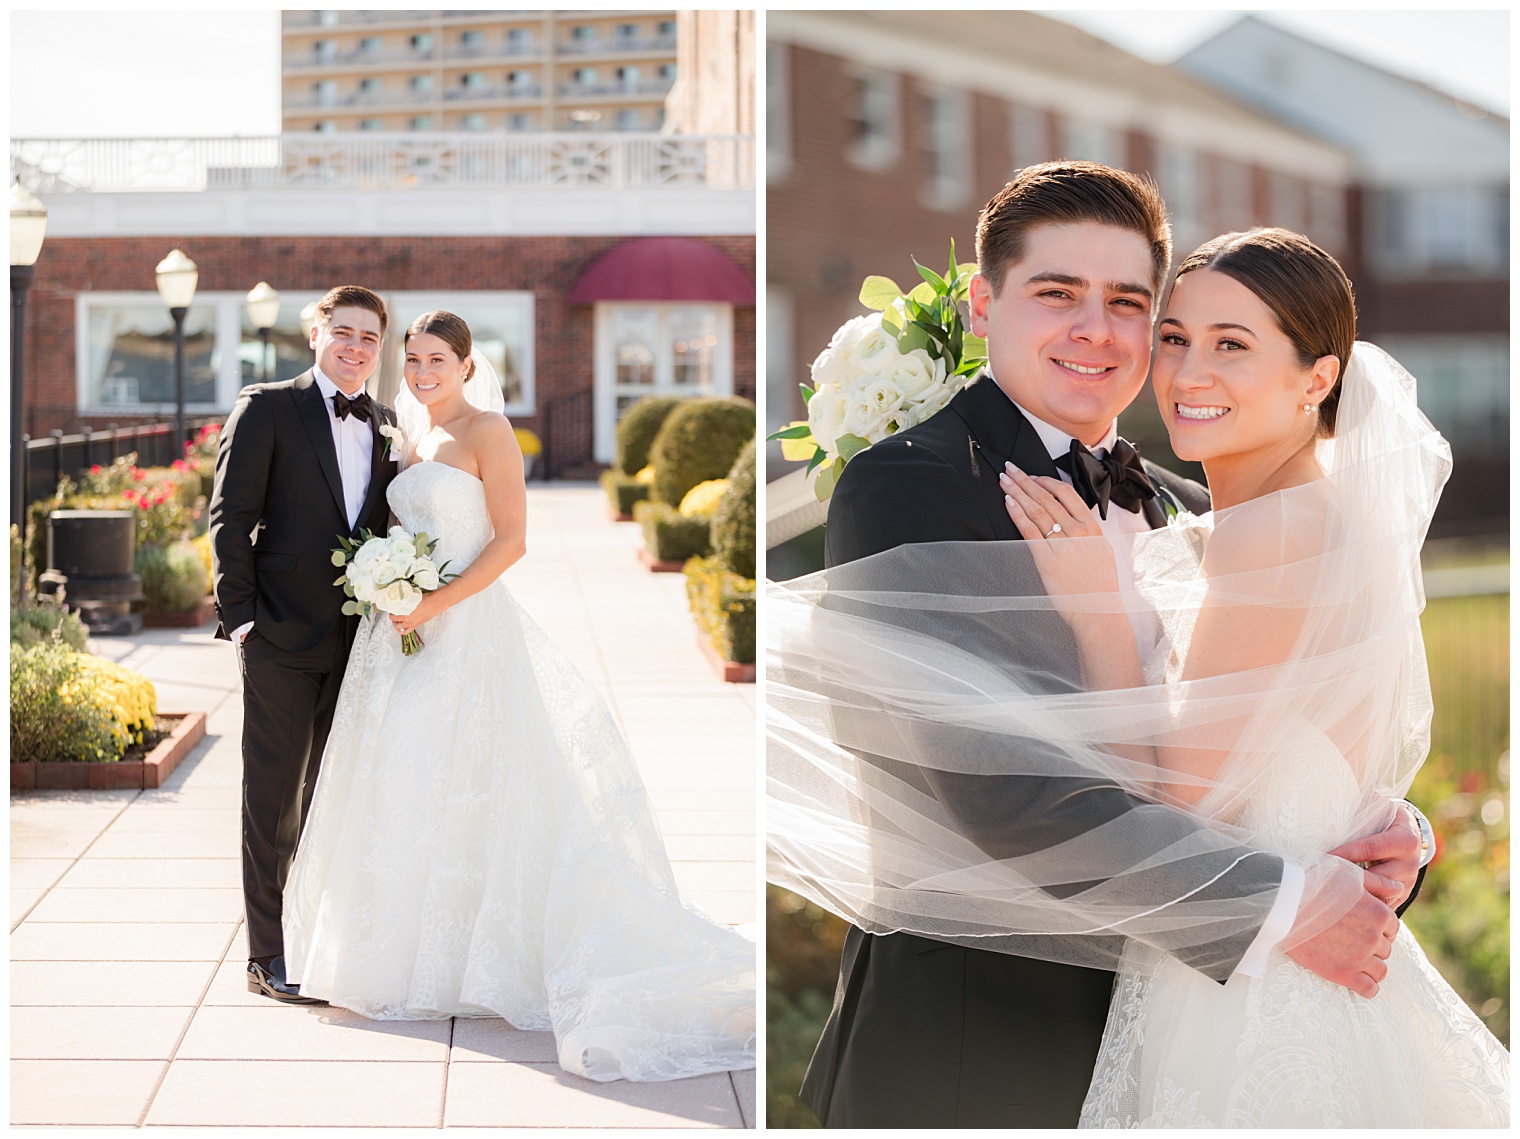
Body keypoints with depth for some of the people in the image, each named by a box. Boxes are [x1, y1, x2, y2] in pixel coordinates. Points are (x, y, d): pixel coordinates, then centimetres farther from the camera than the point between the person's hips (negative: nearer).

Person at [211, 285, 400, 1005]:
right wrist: (239, 613, -12)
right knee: (274, 799, 0)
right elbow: (230, 517, -6)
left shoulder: (386, 426, 13)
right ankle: (269, 956, 7)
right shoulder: (267, 408, -3)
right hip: (283, 637, -5)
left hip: (359, 640, 5)